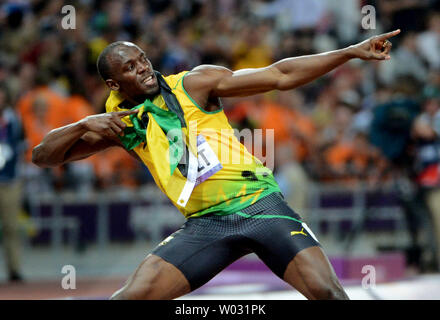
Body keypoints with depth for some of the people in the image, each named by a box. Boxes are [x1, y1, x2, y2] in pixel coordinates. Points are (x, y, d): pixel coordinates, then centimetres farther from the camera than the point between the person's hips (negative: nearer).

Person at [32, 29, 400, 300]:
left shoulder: (193, 84, -1)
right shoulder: (118, 123, 8)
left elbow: (280, 75, -5)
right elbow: (42, 155, 9)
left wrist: (350, 52, -12)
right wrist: (84, 125, -10)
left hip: (258, 203, -2)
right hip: (205, 223, 2)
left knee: (325, 291, -18)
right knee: (132, 296, -13)